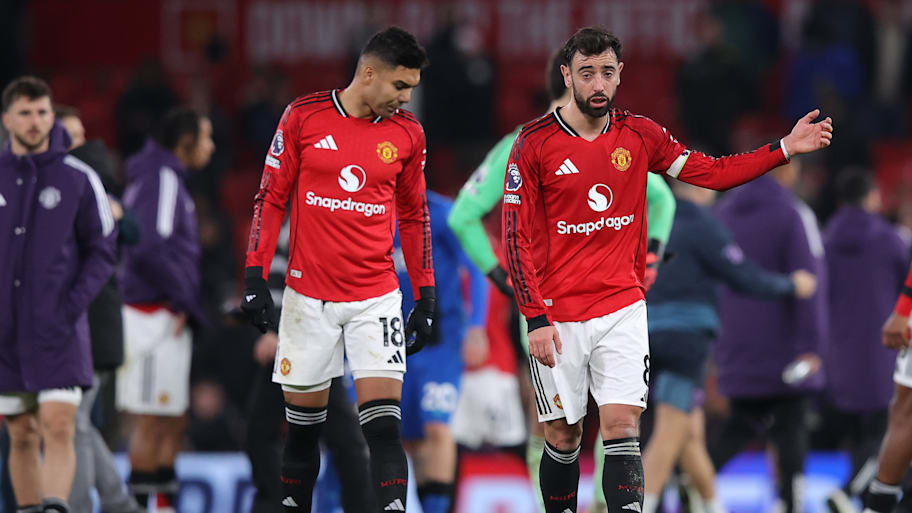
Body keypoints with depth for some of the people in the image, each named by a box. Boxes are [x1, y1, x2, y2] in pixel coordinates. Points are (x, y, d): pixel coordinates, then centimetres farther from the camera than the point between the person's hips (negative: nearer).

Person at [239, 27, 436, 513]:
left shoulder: (407, 133, 2)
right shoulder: (303, 117, -3)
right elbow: (270, 199, 3)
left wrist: (425, 299, 11)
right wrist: (255, 279, -3)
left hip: (376, 298, 0)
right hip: (308, 296, 0)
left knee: (384, 426, -11)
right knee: (302, 427, 7)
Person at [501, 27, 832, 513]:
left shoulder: (640, 135, 4)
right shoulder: (535, 144, -6)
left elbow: (714, 172, 10)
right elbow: (518, 239, -6)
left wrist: (785, 148, -1)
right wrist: (536, 319, -12)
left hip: (623, 308, 2)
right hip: (557, 316, -2)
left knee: (622, 428, -10)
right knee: (563, 437, 3)